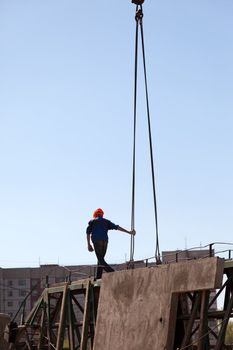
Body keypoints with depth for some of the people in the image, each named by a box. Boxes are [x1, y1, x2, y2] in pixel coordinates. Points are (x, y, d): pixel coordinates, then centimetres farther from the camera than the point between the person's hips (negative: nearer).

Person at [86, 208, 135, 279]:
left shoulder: (92, 222, 14)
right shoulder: (106, 221, 19)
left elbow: (88, 232, 5)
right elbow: (117, 227, 11)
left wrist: (88, 244, 7)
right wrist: (128, 232, 8)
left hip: (96, 241, -4)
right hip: (105, 241, 4)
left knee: (101, 260, -9)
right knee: (100, 259, 15)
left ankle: (112, 273, -26)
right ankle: (98, 277, 10)